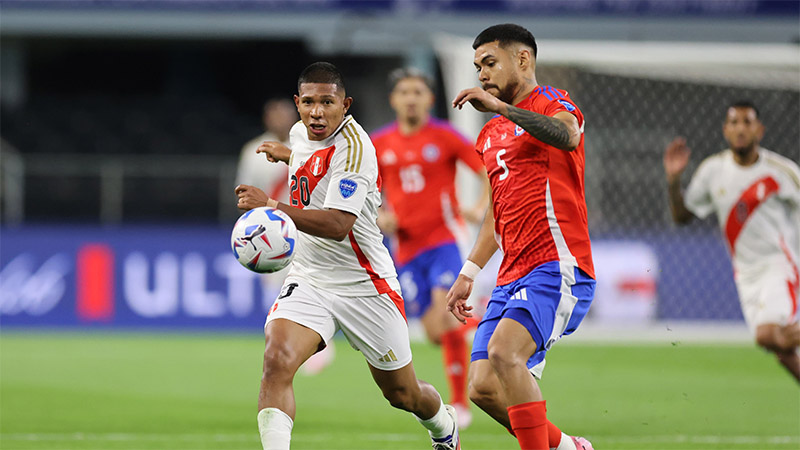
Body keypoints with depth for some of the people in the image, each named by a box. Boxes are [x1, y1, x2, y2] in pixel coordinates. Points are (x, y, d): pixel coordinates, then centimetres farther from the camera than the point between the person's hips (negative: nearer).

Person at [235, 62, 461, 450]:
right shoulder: (300, 133, 2)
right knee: (277, 361, -25)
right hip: (308, 279, 5)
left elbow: (338, 225, -34)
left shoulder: (353, 146, -22)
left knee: (402, 394, 12)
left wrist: (273, 207, -42)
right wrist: (287, 155, 22)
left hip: (363, 283, -5)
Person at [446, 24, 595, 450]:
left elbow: (567, 136, -27)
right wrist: (469, 272, 26)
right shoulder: (491, 134, 23)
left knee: (504, 351, -29)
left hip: (556, 265, -8)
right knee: (483, 388, -2)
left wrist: (500, 107, -34)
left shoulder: (551, 103, -2)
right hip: (512, 277, 8)